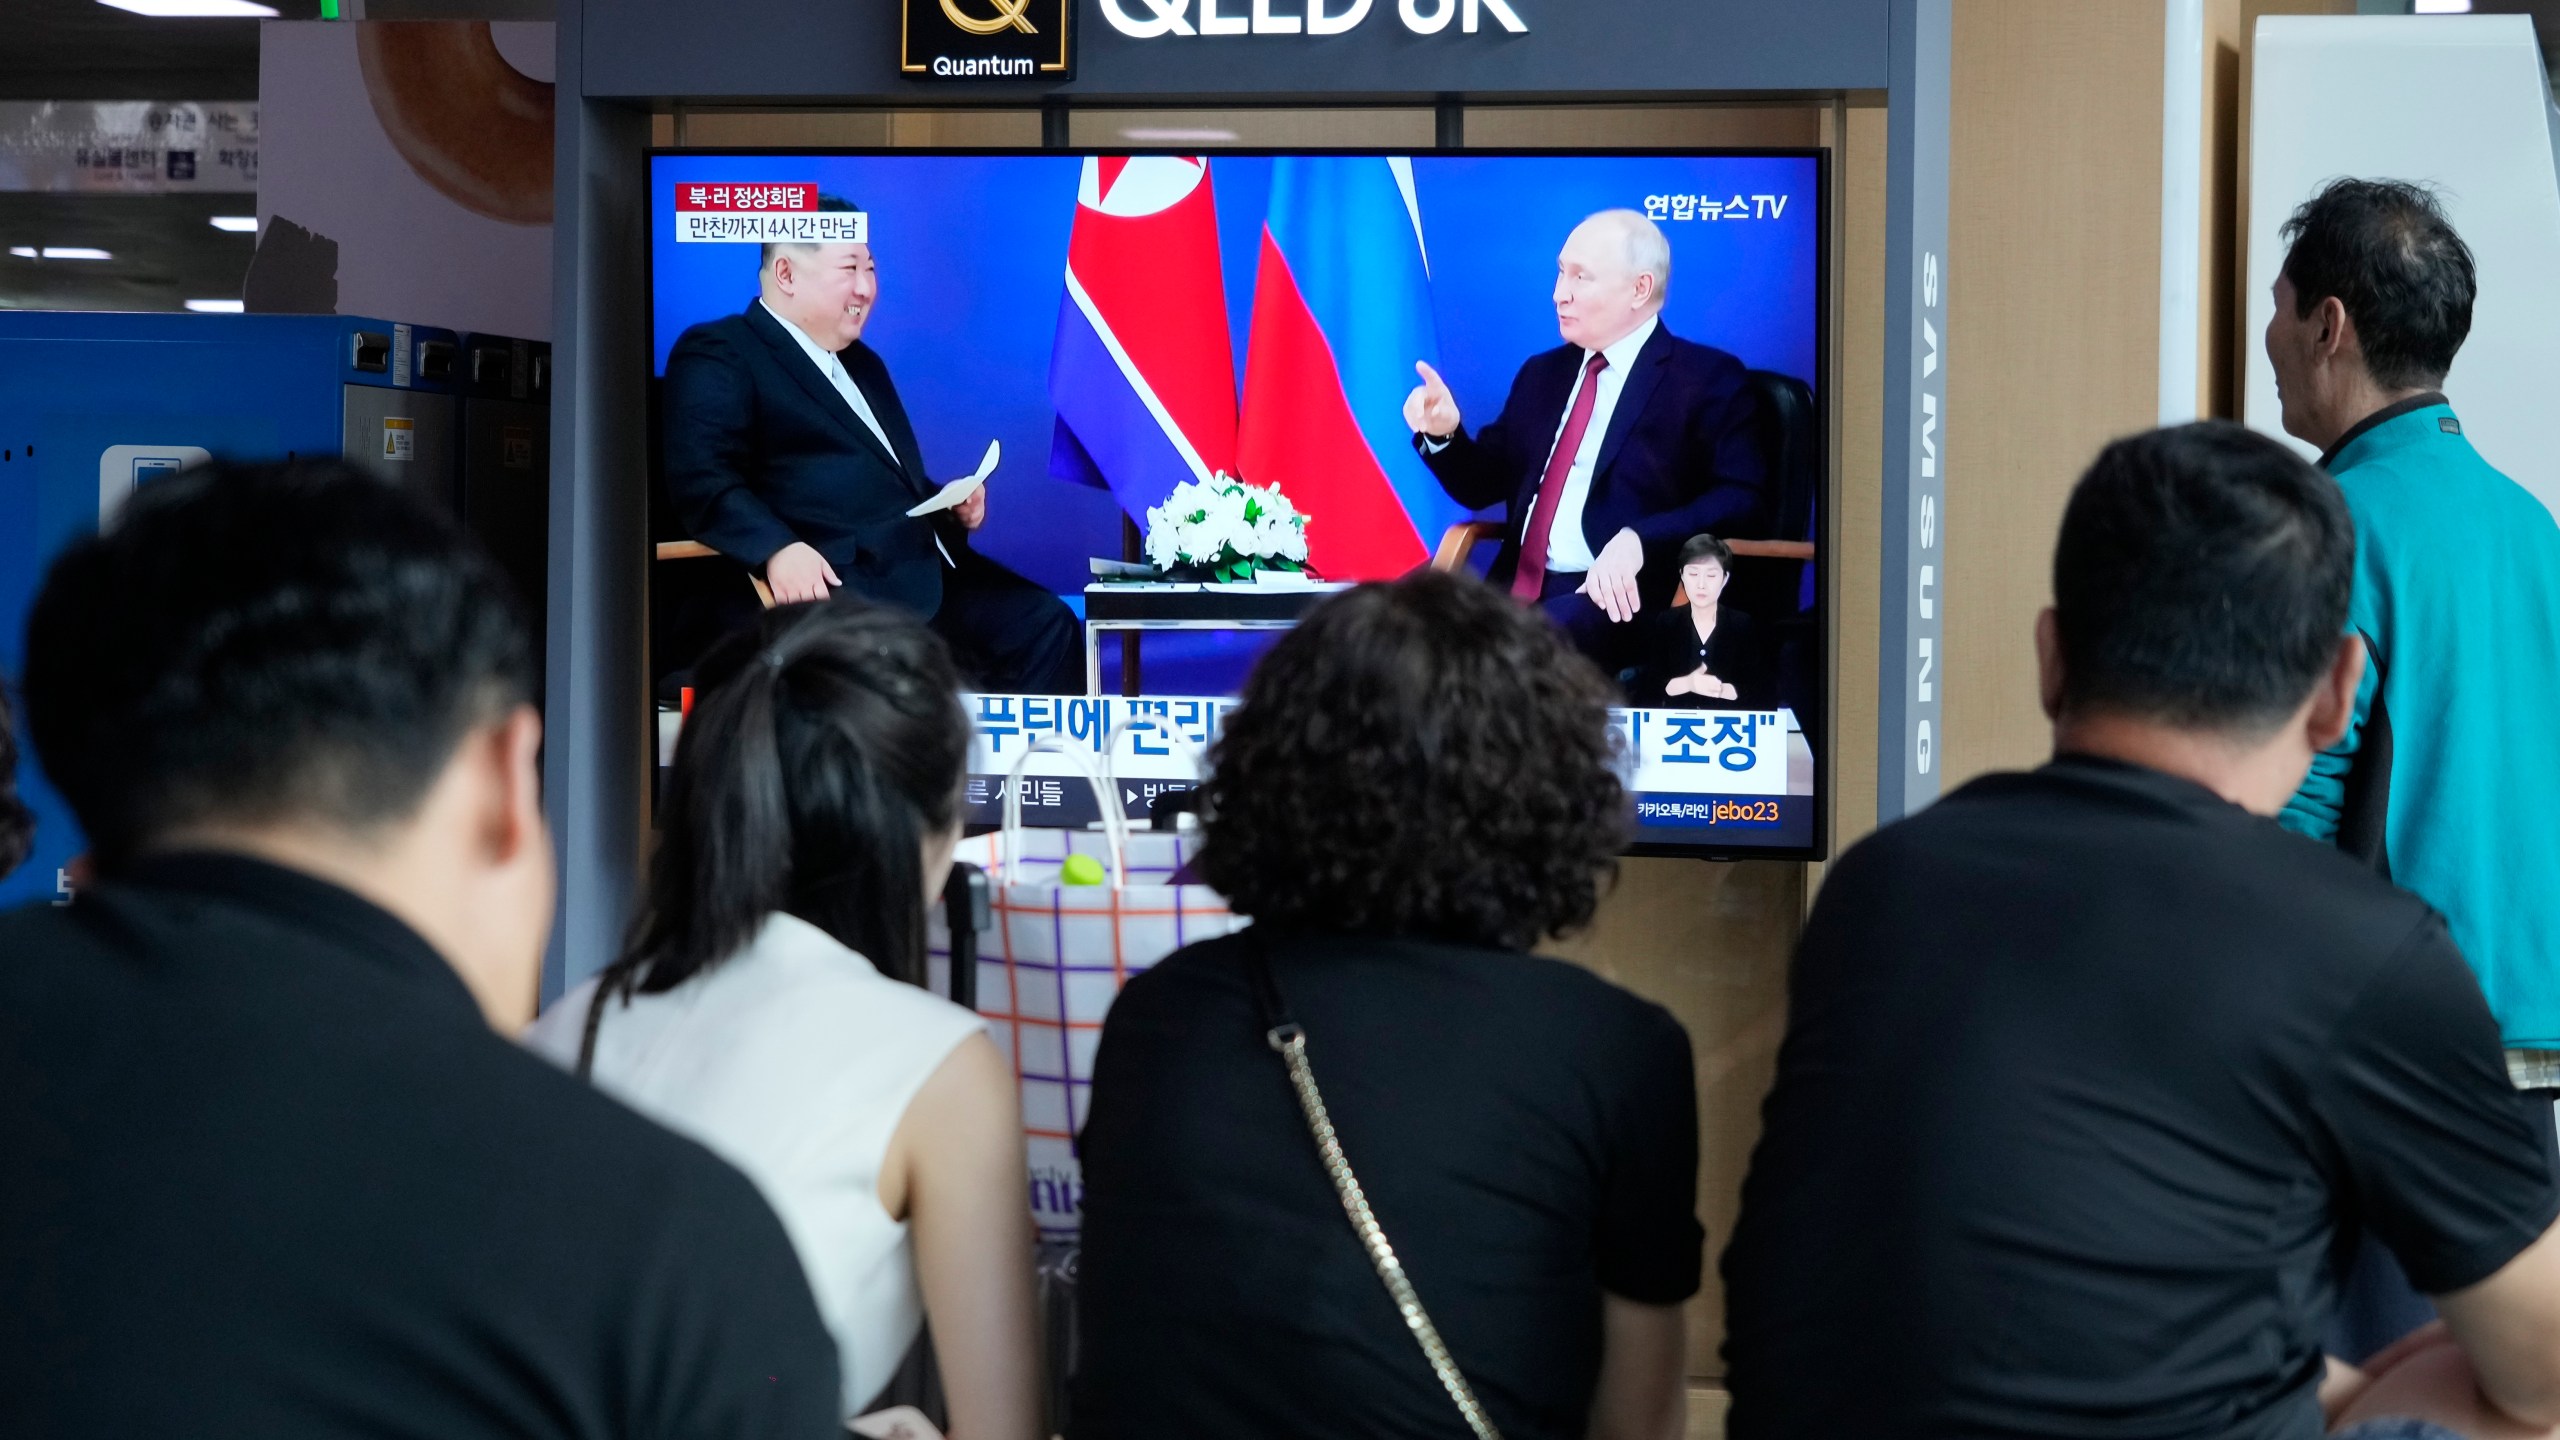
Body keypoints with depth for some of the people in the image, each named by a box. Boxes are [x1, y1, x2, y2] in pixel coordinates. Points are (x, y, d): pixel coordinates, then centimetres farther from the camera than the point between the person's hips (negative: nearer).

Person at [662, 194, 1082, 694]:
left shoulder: (864, 364, 29)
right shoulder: (718, 354, 2)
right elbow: (701, 477, -12)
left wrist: (951, 504, 14)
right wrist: (777, 547, -28)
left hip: (931, 572, 8)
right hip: (840, 587, -8)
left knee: (1047, 625, -11)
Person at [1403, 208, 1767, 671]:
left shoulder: (1707, 379, 2)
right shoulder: (1543, 373, 23)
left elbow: (1743, 502, -9)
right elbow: (1483, 485, 26)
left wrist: (1637, 541, -24)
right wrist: (1443, 433, 4)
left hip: (1615, 598, -6)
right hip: (1515, 590, 6)